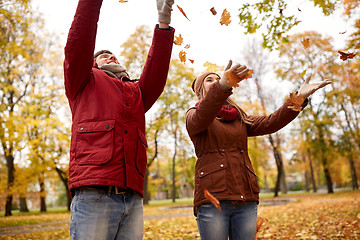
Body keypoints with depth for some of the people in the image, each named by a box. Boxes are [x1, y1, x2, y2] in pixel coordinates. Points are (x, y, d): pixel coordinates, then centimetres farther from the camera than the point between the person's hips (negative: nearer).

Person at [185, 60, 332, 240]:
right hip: (212, 196, -4)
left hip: (245, 198, 5)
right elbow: (201, 118, -17)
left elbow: (269, 123, 8)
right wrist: (223, 86, -36)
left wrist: (299, 98, -4)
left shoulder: (239, 118, 24)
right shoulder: (193, 115, 8)